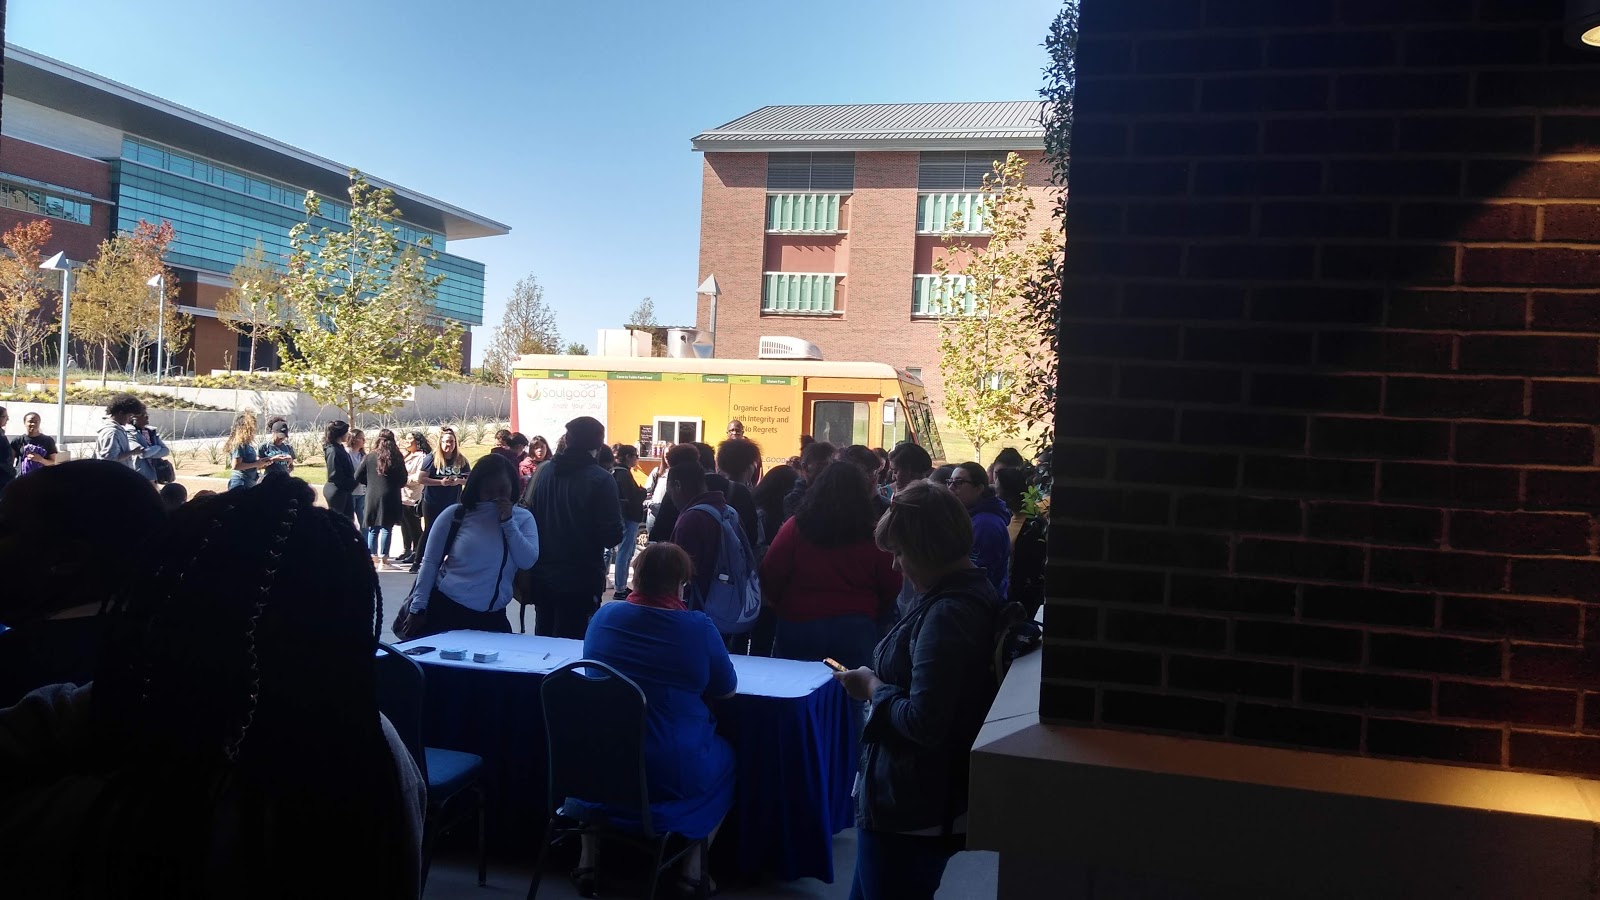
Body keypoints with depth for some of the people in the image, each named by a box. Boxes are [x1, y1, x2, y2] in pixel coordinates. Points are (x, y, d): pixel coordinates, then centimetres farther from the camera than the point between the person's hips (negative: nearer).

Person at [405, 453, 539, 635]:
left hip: (493, 618, 2)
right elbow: (430, 562, 0)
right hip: (446, 609, -1)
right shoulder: (455, 514, -2)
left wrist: (508, 523, -12)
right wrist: (417, 608, -5)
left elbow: (527, 561, -9)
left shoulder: (523, 518, 3)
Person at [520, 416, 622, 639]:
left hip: (542, 575, 5)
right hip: (581, 579, -5)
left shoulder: (543, 471, 3)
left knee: (543, 639, 19)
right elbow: (612, 536, -15)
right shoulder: (601, 479, -12)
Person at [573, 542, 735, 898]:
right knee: (725, 756, 29)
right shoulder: (698, 627, -13)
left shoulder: (604, 616, -3)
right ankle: (692, 869, 26)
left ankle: (588, 861, 35)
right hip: (674, 776, -3)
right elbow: (727, 690, 1)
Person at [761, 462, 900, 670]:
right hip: (856, 629, 0)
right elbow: (892, 586, 2)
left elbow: (770, 578, -4)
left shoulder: (796, 528, -8)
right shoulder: (874, 535, -6)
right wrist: (872, 617, 19)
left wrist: (779, 606, 16)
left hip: (799, 625, 0)